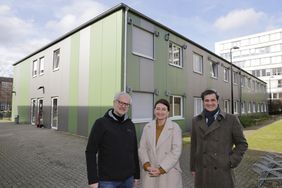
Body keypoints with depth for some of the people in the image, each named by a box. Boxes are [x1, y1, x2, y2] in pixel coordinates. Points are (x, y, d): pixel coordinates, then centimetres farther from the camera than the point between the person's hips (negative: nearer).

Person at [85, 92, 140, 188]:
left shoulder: (130, 125, 4)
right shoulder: (101, 123, -10)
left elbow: (134, 151, 8)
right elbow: (90, 152, -11)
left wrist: (136, 174, 10)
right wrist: (93, 179, -14)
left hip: (127, 178, 5)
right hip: (107, 179, -4)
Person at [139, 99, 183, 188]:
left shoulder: (175, 127, -7)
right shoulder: (147, 127, 3)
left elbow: (176, 152, -11)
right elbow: (142, 149, 1)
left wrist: (161, 170, -14)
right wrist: (147, 166, -12)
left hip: (169, 173, -2)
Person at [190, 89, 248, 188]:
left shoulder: (231, 119, -5)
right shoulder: (196, 121, 2)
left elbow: (242, 144, 1)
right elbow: (194, 145, 7)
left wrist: (231, 162, -7)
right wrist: (193, 167, 10)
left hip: (223, 171, -2)